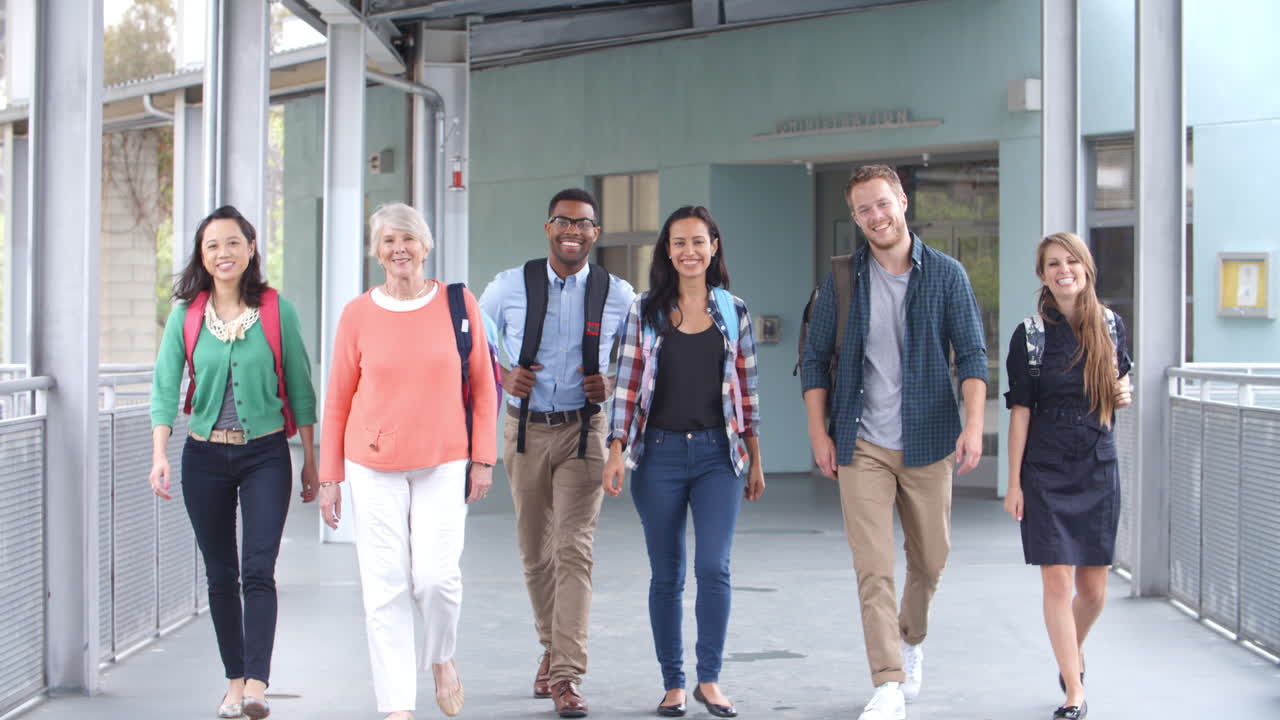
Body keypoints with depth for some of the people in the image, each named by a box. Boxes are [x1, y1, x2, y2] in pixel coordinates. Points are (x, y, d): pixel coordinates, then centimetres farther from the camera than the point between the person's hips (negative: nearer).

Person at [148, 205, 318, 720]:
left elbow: (299, 387, 3)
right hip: (205, 457, 2)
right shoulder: (186, 315, 1)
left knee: (258, 571, -12)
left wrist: (310, 459, 4)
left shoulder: (277, 311, -2)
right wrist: (159, 455, -17)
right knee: (220, 576, 8)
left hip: (265, 454, -2)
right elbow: (165, 388, -4)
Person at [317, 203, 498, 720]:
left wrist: (483, 460, 2)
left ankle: (441, 658, 22)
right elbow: (337, 400, 6)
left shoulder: (457, 304, 1)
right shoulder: (357, 314, 1)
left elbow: (482, 386, 6)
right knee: (385, 585, -1)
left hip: (443, 464, 0)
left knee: (437, 576, -9)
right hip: (374, 467, 0)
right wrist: (329, 477, 5)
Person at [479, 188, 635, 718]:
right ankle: (551, 647, 33)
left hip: (584, 431, -2)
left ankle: (566, 675, -10)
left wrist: (615, 384, -9)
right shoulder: (509, 286, 1)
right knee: (534, 549, 12)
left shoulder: (618, 295, -1)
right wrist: (500, 376, -7)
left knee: (573, 550, -11)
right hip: (526, 429, 2)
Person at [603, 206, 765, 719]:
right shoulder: (645, 312, 3)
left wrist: (755, 460, 9)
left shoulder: (734, 312, 6)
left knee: (714, 567, -10)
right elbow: (627, 386, 1)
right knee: (666, 574, 5)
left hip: (717, 452, 0)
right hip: (660, 451, 0)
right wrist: (615, 453, -7)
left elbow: (747, 391, 9)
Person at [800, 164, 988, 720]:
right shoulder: (841, 281, 3)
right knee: (873, 569, -9)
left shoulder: (946, 275, 1)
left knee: (930, 559, 13)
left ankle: (911, 640, 42)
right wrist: (818, 433, 0)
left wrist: (974, 424, -15)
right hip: (861, 445, -1)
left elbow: (971, 355, -2)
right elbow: (816, 359, 8)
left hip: (927, 442, 1)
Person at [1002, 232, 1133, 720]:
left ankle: (1073, 651, 39)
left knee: (1093, 588, 8)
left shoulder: (1111, 326, 5)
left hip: (1098, 467, 3)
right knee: (1057, 582, -7)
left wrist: (1124, 396, -4)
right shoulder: (1030, 335, -3)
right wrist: (1014, 483, -6)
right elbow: (1020, 411, -4)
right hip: (1046, 471, -3)